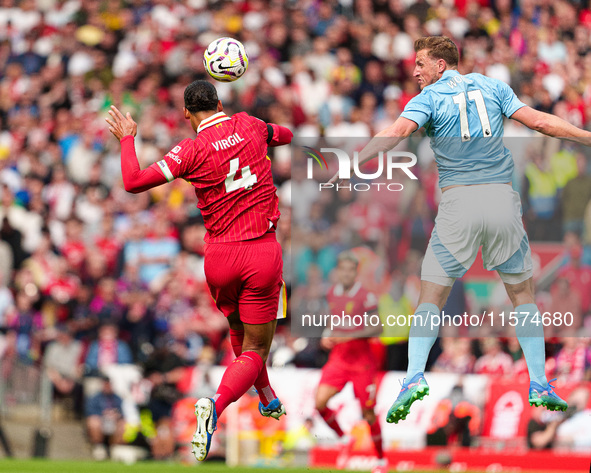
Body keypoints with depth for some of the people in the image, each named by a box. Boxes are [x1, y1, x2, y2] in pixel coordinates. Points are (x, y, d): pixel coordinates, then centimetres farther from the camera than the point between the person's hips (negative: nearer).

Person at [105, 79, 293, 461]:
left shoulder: (192, 150, -8)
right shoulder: (248, 126, 1)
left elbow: (134, 182, -10)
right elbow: (285, 136, 23)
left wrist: (127, 138, 5)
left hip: (219, 255, 0)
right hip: (262, 251, 0)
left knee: (240, 333, 27)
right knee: (255, 349, 1)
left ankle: (268, 401, 42)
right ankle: (216, 405, -24)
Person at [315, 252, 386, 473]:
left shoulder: (366, 296, -11)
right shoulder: (332, 294, 6)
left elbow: (376, 328, -12)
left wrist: (350, 336, -24)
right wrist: (326, 337, 3)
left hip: (361, 359, -4)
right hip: (337, 358, 4)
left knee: (368, 413, 2)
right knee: (320, 402, -15)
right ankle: (343, 439, 9)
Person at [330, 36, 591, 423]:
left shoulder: (429, 98, 3)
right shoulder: (493, 87, 11)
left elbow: (396, 133, -15)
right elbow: (538, 121, 4)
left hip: (458, 202, -2)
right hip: (503, 199, 2)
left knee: (432, 297, 5)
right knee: (523, 293, 16)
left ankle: (415, 376, -15)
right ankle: (539, 385, 10)